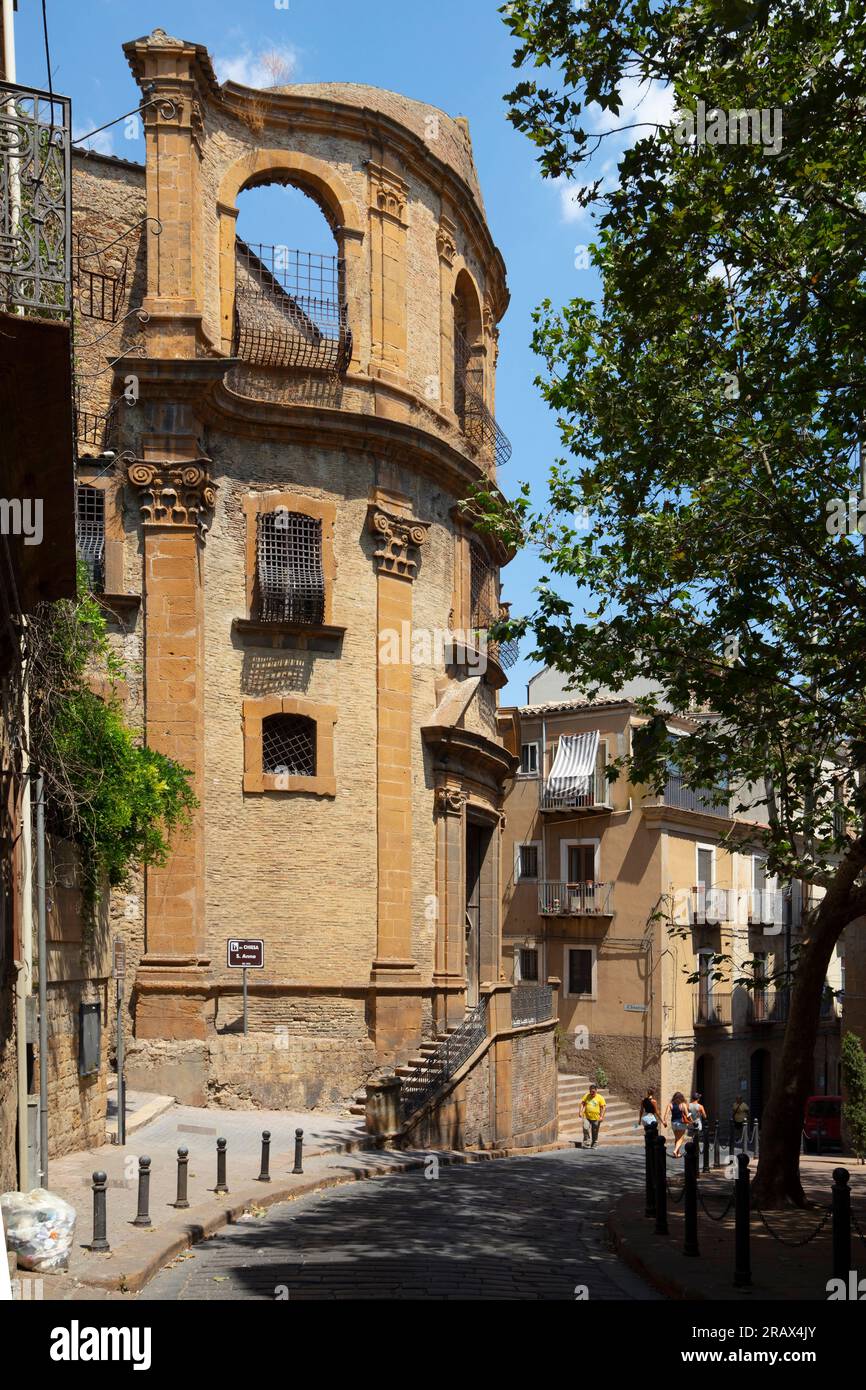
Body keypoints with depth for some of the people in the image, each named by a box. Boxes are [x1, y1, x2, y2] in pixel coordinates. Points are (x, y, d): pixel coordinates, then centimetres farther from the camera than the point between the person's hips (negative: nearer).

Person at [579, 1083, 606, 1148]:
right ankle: (586, 1143, -9)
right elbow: (582, 1104, 9)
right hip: (587, 1117, 1)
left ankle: (594, 1145, 24)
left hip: (596, 1118, -1)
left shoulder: (600, 1098, -4)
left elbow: (603, 1107, -4)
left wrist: (601, 1116, -12)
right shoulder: (586, 1096, 4)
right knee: (586, 1128, -19)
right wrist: (580, 1112, -3)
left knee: (595, 1132, 8)